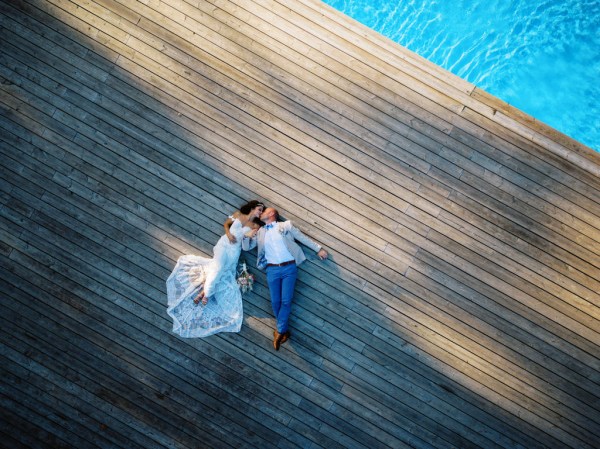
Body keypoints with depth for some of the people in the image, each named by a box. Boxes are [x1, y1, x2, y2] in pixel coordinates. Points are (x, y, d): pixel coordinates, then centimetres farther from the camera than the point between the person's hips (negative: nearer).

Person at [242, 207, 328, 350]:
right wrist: (246, 236, -5)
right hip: (272, 269, 3)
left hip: (289, 268, -3)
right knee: (275, 302, 2)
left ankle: (279, 331, 7)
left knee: (286, 301, -6)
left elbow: (303, 238, 8)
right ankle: (283, 330, 18)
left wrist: (318, 249, 5)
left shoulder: (286, 225, 5)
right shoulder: (260, 232, 15)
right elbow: (246, 247, 15)